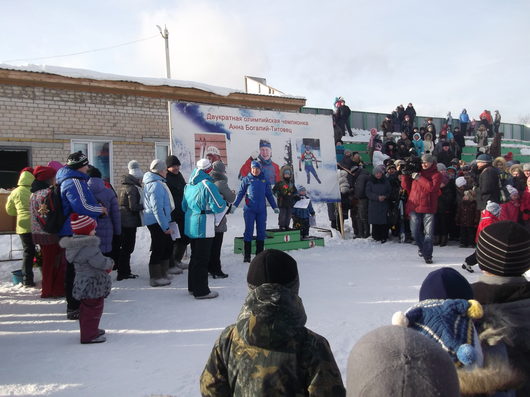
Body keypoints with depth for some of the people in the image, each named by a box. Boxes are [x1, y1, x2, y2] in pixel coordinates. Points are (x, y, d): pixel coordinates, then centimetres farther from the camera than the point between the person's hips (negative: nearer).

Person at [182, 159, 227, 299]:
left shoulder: (189, 185, 9)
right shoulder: (207, 185, -17)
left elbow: (184, 206, 18)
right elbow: (218, 207, -17)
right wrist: (223, 202, 3)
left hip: (190, 226, 8)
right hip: (204, 228, -8)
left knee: (195, 257, 19)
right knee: (202, 259, -1)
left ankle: (192, 286, 30)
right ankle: (201, 291, 7)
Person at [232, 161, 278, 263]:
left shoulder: (264, 180, 11)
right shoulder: (247, 179, 4)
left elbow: (269, 195, 17)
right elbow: (240, 193, 3)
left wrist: (275, 207, 15)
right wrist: (234, 205, -7)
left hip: (261, 209, 3)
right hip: (249, 209, -3)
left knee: (261, 231, 6)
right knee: (248, 231, -4)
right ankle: (246, 256, 1)